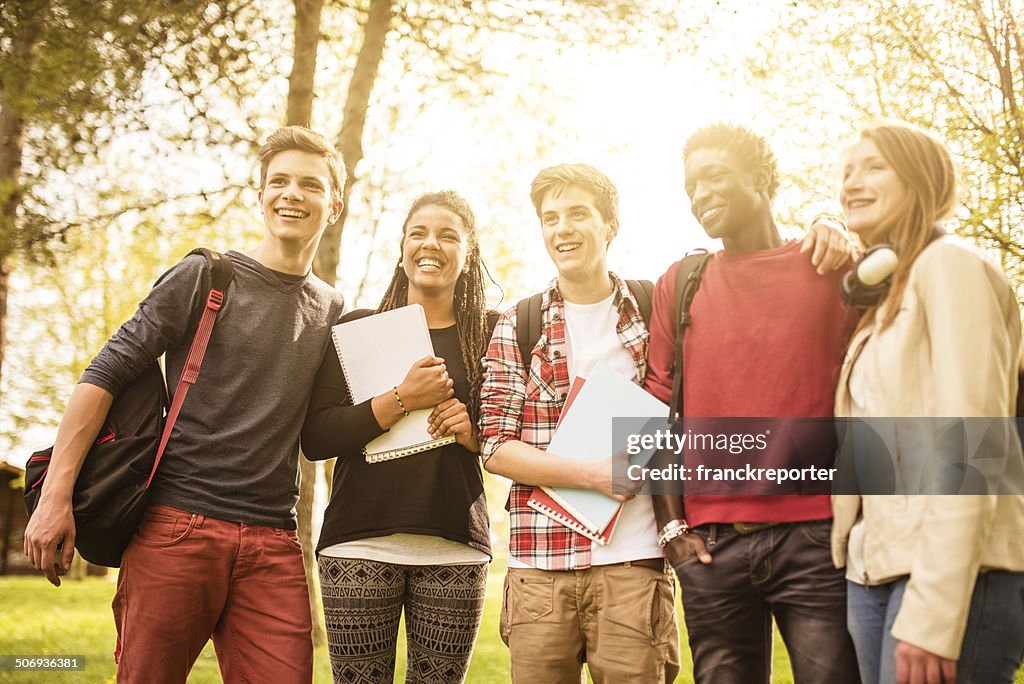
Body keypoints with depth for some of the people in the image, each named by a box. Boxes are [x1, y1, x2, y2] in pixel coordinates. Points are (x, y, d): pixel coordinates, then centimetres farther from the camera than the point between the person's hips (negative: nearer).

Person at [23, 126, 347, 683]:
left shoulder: (333, 312, 15)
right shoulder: (205, 277, 1)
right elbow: (104, 377, -4)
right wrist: (55, 496, -12)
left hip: (272, 547, 4)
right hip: (178, 527, -3)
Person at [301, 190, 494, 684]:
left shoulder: (490, 336, 10)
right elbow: (314, 438, -2)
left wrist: (474, 434, -8)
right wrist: (401, 400, -12)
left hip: (455, 548, 1)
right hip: (361, 545, 0)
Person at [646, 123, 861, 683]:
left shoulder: (834, 267, 7)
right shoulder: (679, 285, 12)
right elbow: (658, 412, 9)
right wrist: (671, 525, 2)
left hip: (818, 536, -1)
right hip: (712, 546, 2)